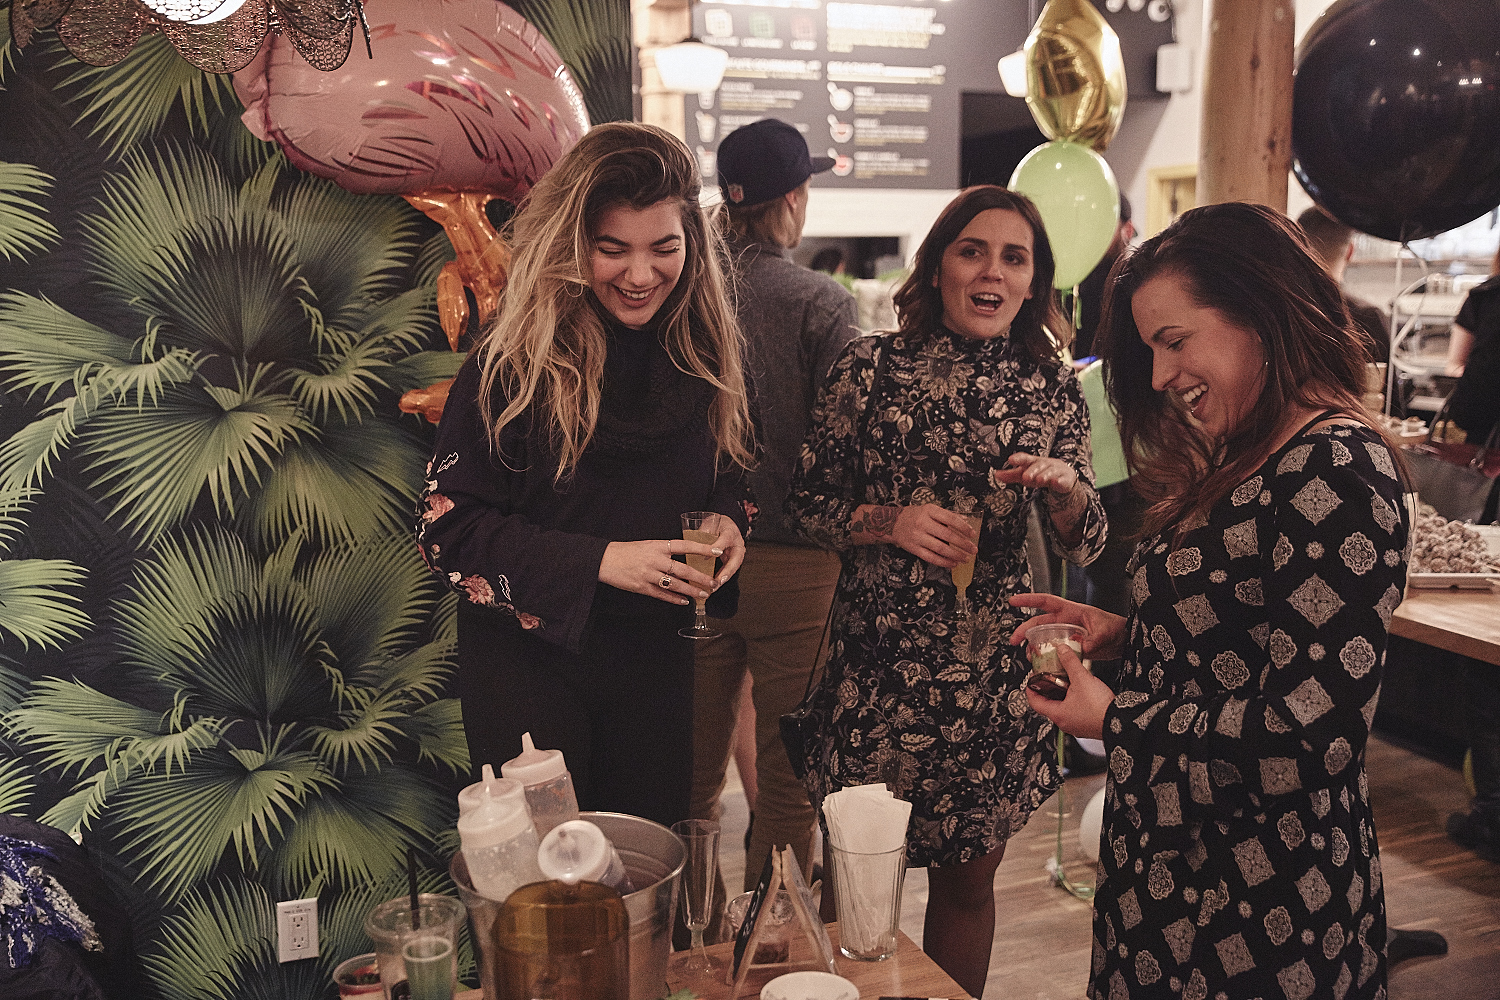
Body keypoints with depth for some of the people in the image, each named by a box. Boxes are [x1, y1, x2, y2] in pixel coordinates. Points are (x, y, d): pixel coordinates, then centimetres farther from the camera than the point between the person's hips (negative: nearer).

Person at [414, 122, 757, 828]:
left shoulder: (704, 352, -2)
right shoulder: (515, 361, -16)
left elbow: (728, 471, 12)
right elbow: (447, 524, -16)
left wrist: (729, 522, -11)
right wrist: (600, 561, -25)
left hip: (658, 663, 4)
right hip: (530, 660, -4)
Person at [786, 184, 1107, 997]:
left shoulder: (1052, 390, 3)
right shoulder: (871, 367, -3)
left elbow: (1085, 547, 4)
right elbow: (805, 501, 0)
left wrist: (1065, 488, -16)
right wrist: (890, 522, -16)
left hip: (992, 669, 2)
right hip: (873, 660, -2)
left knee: (967, 882, 16)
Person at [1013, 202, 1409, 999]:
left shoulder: (1338, 471, -22)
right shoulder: (1249, 461, 7)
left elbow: (1310, 732, -26)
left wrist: (1115, 718, -16)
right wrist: (1124, 633, 1)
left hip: (1261, 908, -8)